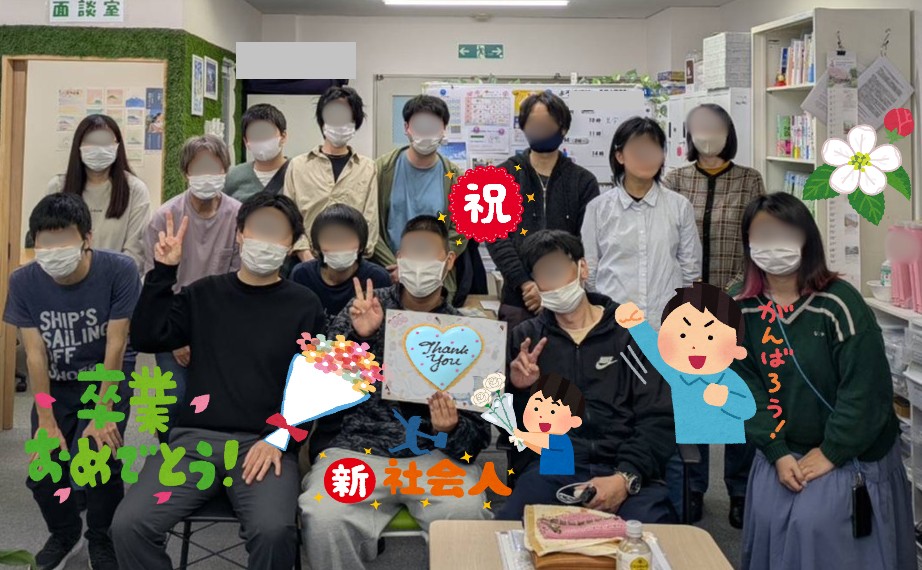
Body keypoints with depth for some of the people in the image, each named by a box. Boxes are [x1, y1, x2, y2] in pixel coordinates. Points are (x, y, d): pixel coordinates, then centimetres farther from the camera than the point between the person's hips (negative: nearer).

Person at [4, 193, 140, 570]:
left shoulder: (119, 271, -24)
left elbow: (115, 346, -20)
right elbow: (35, 354, -12)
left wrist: (103, 413, -21)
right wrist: (47, 421, -14)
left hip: (108, 378, -3)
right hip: (56, 383, 3)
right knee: (41, 474, -4)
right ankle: (65, 533, 30)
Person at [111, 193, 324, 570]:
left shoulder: (304, 306, 8)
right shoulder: (203, 294, 16)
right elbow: (146, 339, 8)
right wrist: (163, 272, 2)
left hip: (264, 443, -2)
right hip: (194, 439, 3)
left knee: (273, 531, -31)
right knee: (129, 525, -19)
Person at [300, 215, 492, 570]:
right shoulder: (363, 310, 8)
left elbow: (479, 433, 5)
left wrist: (453, 431, -18)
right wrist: (357, 337, -17)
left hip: (434, 454, 0)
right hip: (356, 447, 0)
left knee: (466, 515, -29)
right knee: (324, 517, -29)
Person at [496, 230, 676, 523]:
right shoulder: (526, 337, 16)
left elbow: (659, 421, 2)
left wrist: (626, 478, -16)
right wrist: (517, 390, -6)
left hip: (624, 468, 0)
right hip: (550, 466, 1)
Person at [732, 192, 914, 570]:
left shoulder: (838, 303, -18)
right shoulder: (742, 311, -5)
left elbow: (866, 387, -18)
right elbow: (747, 386, -5)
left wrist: (830, 453, -15)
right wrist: (778, 453, -12)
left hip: (852, 452, -4)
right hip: (784, 449, 4)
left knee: (815, 523, -15)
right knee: (769, 519, -6)